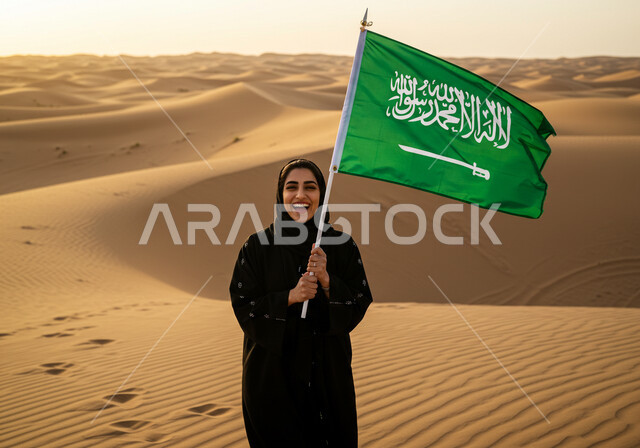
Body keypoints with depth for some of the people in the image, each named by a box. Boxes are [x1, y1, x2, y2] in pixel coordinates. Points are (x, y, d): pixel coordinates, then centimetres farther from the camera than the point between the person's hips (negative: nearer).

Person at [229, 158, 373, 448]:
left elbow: (360, 306, -3)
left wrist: (327, 281, -19)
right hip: (273, 374, -1)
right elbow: (243, 307, -6)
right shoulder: (257, 247, -4)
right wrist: (290, 297, -20)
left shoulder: (342, 246, -1)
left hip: (327, 370, 1)